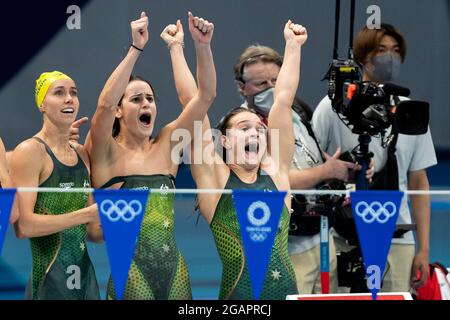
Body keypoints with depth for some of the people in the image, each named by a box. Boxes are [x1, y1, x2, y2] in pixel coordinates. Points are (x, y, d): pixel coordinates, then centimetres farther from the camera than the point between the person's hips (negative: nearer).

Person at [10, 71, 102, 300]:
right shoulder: (30, 152, -8)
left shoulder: (82, 156, 14)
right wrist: (88, 213, -18)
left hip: (86, 279, 7)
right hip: (49, 281, -7)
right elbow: (23, 225, -19)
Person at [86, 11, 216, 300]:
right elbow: (105, 104, -20)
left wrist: (203, 45, -8)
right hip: (129, 271, -4)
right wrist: (136, 49, -23)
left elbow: (206, 96, 5)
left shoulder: (166, 145, 11)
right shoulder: (107, 154, -1)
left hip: (174, 268, 4)